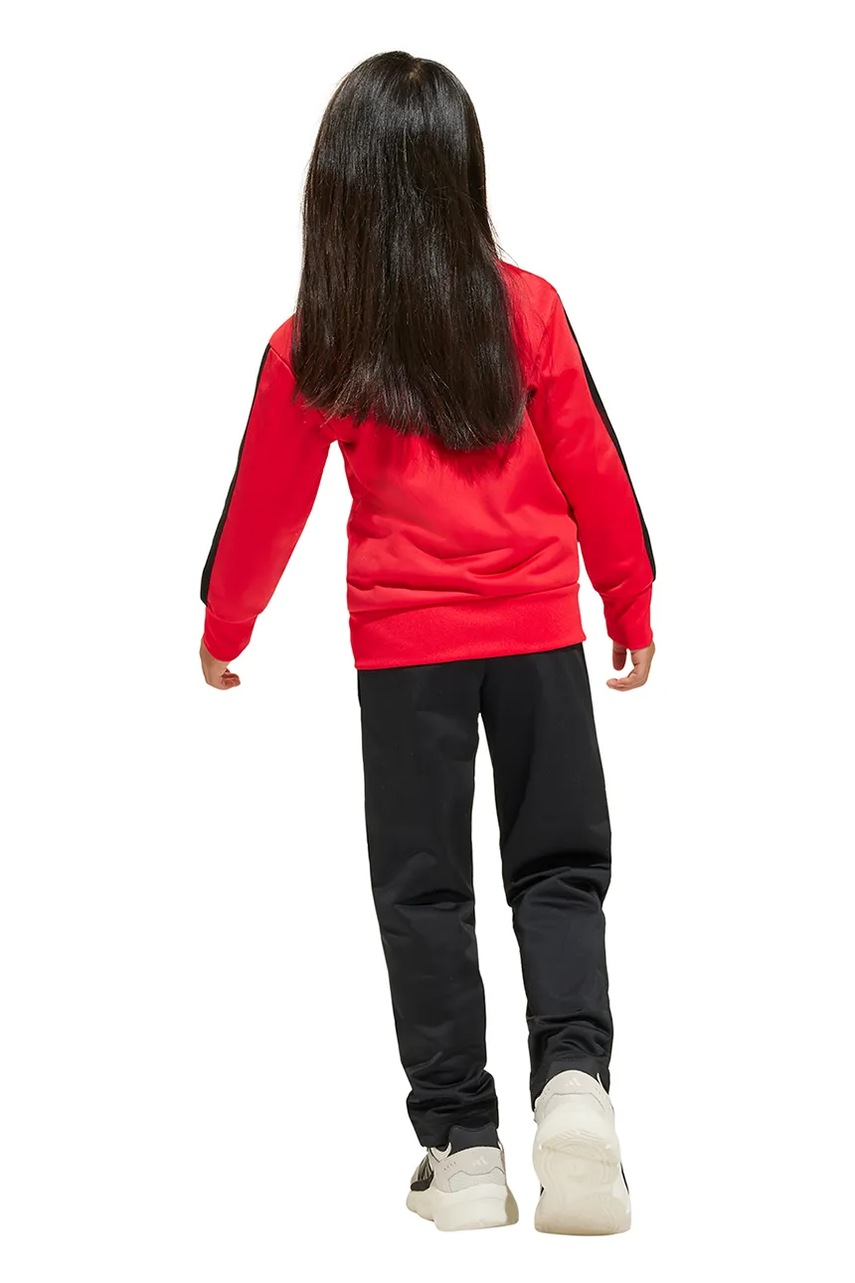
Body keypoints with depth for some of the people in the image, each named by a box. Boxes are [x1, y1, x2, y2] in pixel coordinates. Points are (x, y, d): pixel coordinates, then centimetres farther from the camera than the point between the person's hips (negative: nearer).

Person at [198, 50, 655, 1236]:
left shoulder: (311, 346, -4)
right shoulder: (526, 309, -4)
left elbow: (267, 502, 6)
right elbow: (593, 469, 1)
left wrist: (223, 624, 22)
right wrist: (633, 603, 14)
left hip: (402, 641, 0)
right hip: (537, 631, 0)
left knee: (424, 890, 9)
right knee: (559, 868, 11)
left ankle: (462, 1145, 8)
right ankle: (573, 1075, -12)